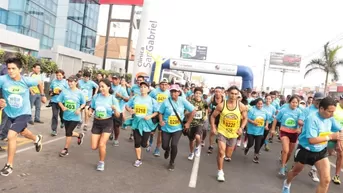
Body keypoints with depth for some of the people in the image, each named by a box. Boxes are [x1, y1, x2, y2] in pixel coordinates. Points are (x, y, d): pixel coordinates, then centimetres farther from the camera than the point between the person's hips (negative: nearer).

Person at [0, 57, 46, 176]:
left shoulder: (27, 81, -18)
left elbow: (39, 83, 4)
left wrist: (42, 95, 12)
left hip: (23, 113, -3)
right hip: (10, 113, 3)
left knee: (11, 136, -17)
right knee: (23, 132, 26)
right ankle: (37, 139, 60)